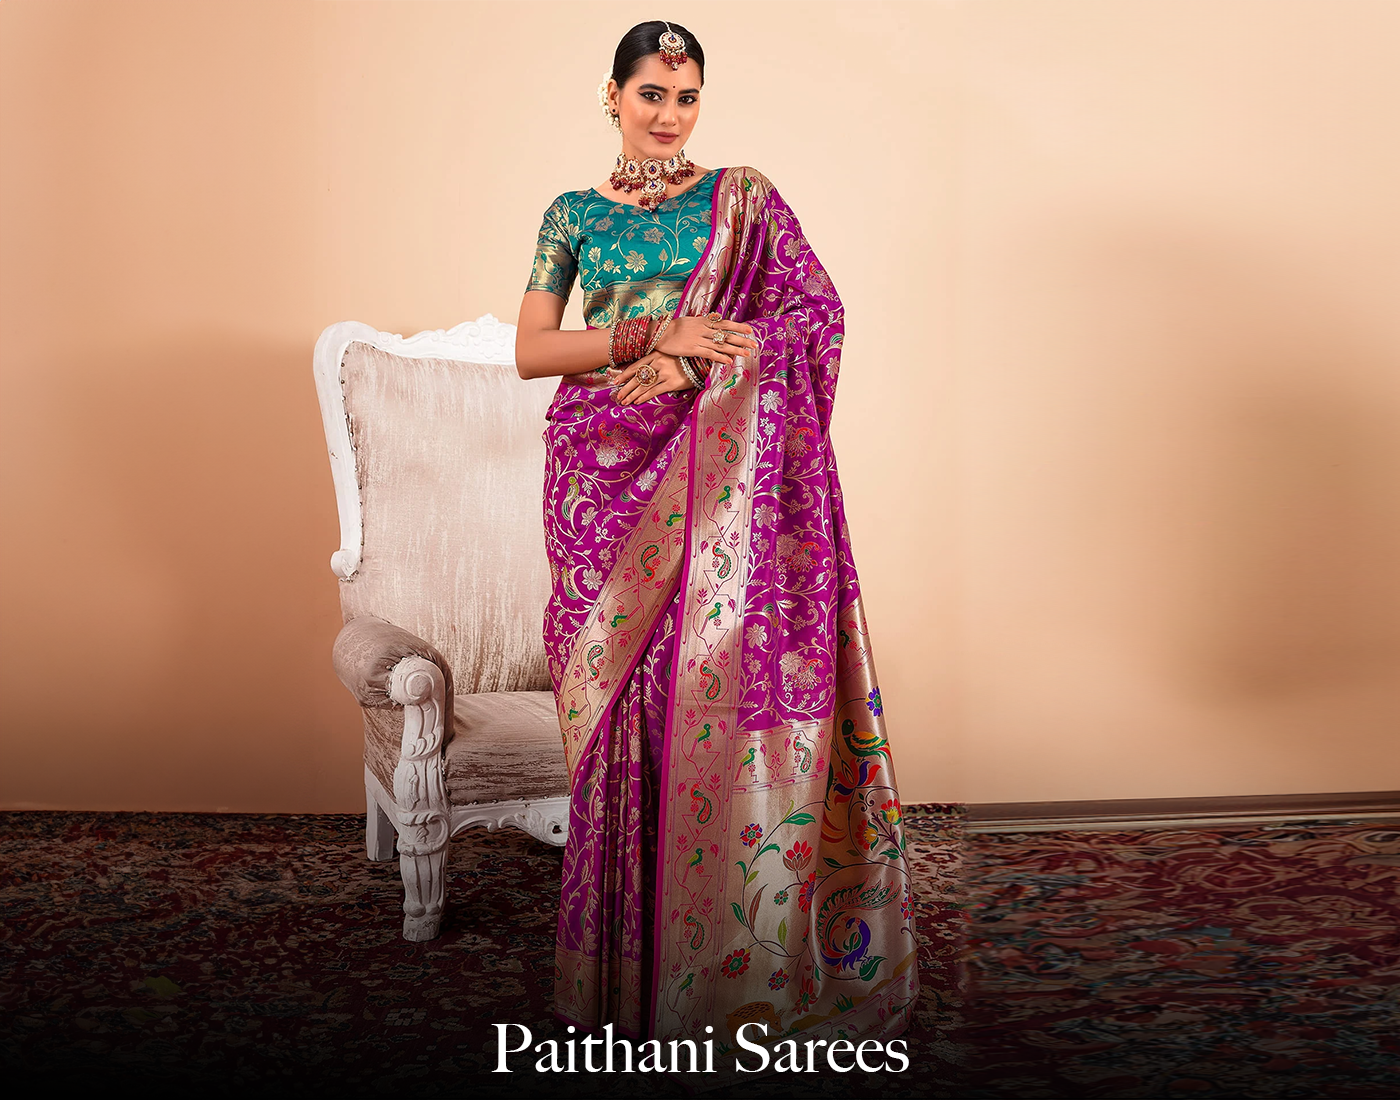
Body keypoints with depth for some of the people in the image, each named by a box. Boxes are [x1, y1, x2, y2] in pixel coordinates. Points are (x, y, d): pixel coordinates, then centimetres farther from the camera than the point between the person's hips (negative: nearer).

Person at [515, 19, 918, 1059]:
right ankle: (629, 963, 13)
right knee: (624, 700, 1)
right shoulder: (573, 214, 12)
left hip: (717, 477, -1)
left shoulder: (742, 197, 8)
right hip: (605, 475, 1)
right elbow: (530, 350, 3)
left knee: (716, 684, -6)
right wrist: (656, 333, -11)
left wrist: (681, 363, -14)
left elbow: (818, 310, -4)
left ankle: (733, 955, 7)